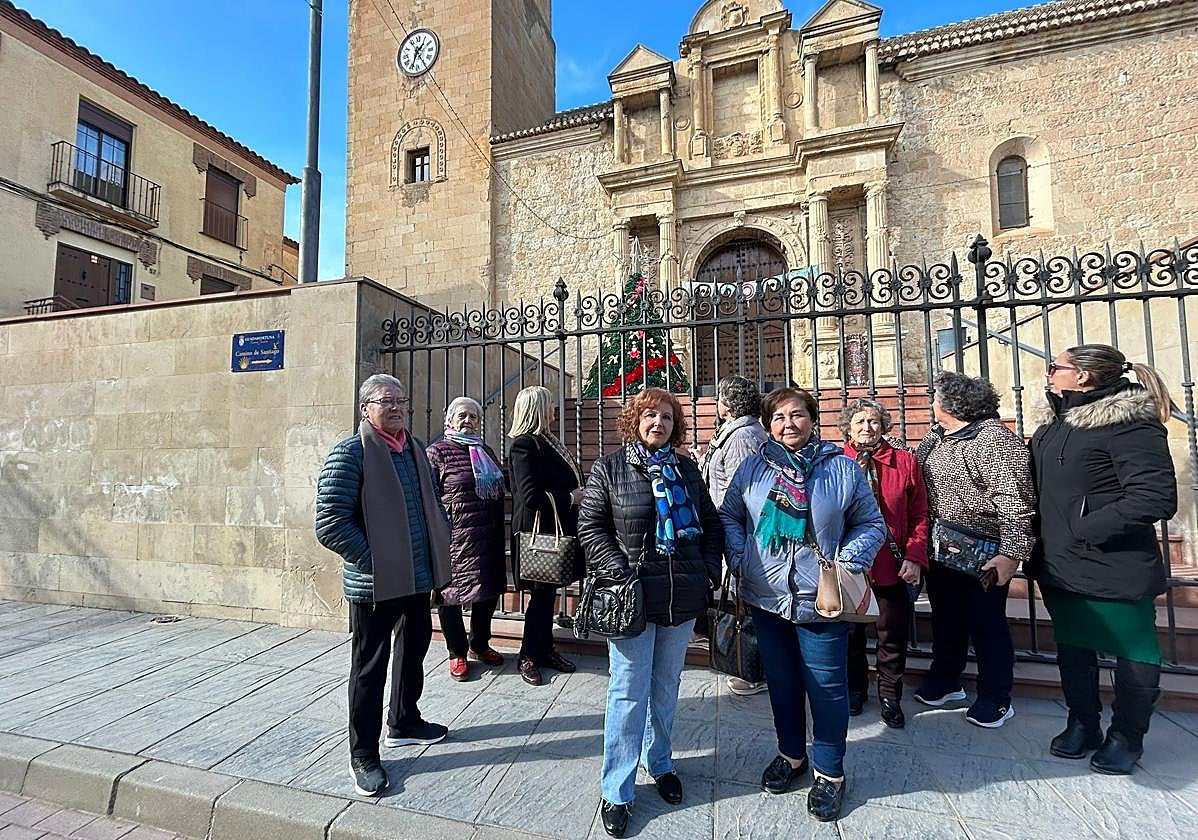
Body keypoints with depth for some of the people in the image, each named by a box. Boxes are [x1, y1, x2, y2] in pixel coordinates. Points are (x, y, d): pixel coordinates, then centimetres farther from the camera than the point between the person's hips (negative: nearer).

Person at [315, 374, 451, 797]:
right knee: (370, 666, 8)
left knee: (414, 650, 23)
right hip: (375, 583, -7)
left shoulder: (414, 447, 8)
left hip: (419, 575, 8)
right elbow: (330, 524, -20)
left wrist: (441, 541, 6)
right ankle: (363, 756, 27)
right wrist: (374, 559, -19)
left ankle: (404, 722, 46)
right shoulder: (350, 453, -15)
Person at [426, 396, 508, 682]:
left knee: (489, 590, 14)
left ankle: (479, 644, 35)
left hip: (488, 537, 6)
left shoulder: (485, 451, 15)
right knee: (451, 593, 7)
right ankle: (457, 653, 25)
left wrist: (499, 535, 17)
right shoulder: (438, 452, -5)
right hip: (453, 537, -6)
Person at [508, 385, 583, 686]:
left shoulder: (547, 441, 12)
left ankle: (545, 649, 32)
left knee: (548, 592, 17)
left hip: (556, 529, 8)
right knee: (541, 595, 4)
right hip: (538, 531, -8)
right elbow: (531, 496, -24)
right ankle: (528, 657, 22)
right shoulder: (524, 444, -17)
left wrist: (578, 493, 2)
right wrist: (572, 497, -17)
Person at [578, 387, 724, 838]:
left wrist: (709, 567, 2)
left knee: (666, 687, 20)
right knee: (628, 692, 4)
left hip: (684, 597, 4)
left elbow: (711, 522, 13)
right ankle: (616, 792, 21)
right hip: (633, 595, -4)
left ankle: (659, 762, 41)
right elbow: (590, 526, -4)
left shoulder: (686, 468, 7)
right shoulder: (610, 467, -3)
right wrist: (616, 568, -15)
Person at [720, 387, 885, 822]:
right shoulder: (752, 468, 1)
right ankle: (791, 753, 41)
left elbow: (871, 524, 3)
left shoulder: (842, 469, -3)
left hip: (821, 602, -2)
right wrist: (739, 560, -3)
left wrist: (848, 564, -9)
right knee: (781, 681, 18)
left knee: (826, 685, 9)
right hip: (765, 597, 2)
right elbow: (729, 516, 8)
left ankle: (829, 771, 32)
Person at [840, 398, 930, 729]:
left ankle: (889, 695, 34)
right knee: (850, 633, 16)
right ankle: (855, 688, 38)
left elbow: (919, 515, 0)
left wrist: (915, 557, -9)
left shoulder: (906, 462, 0)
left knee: (893, 636, 13)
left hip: (893, 567, 1)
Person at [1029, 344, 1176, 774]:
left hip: (1114, 567, -8)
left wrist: (1086, 529, -21)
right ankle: (1082, 723, 36)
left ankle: (1126, 735, 30)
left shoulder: (1130, 424, -17)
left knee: (1132, 652, 12)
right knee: (1072, 647, 19)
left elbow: (1156, 497, -23)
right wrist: (1043, 543, 10)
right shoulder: (1055, 424, 8)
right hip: (1060, 565, 8)